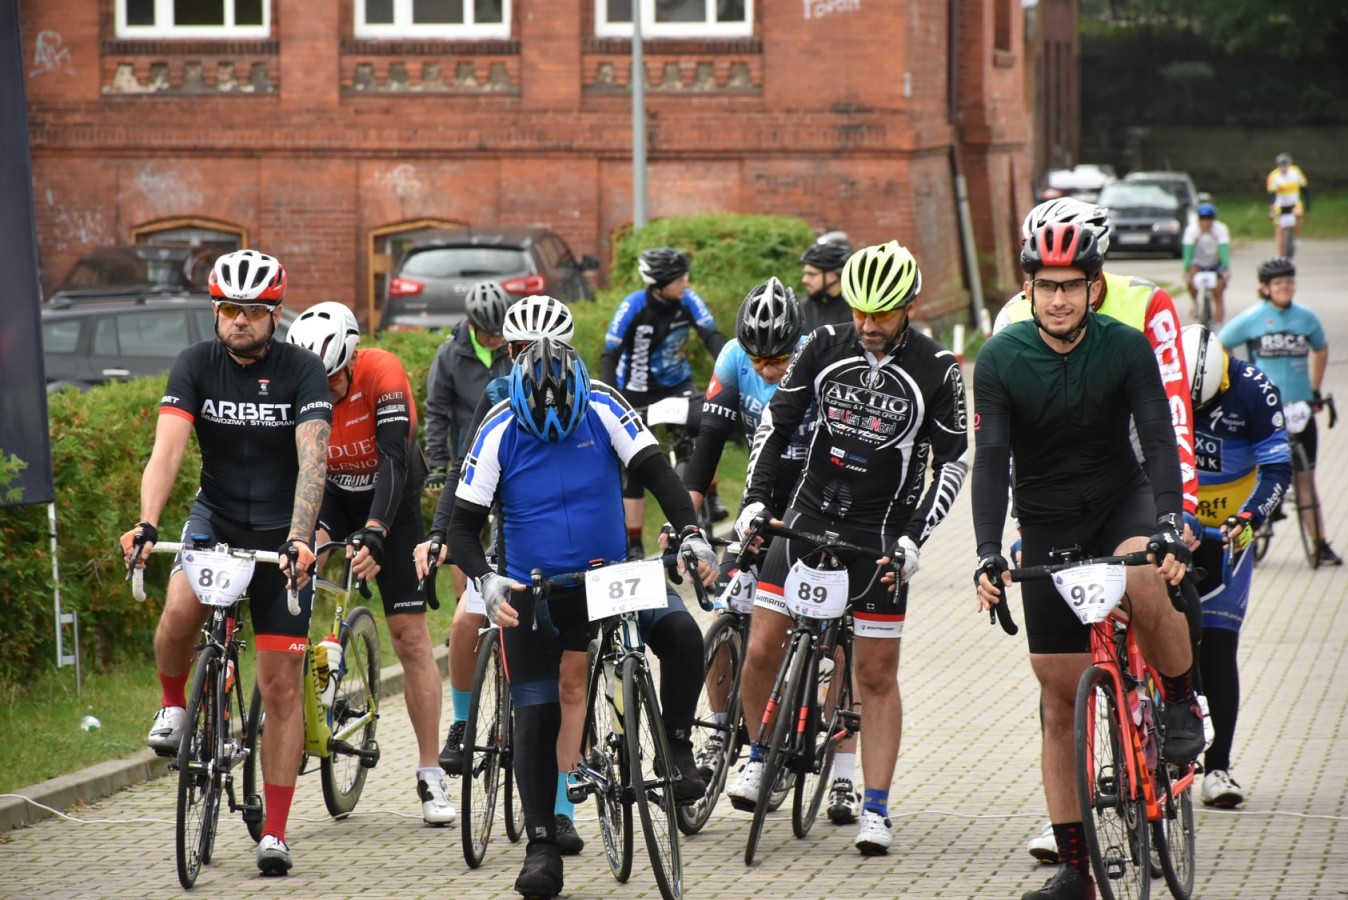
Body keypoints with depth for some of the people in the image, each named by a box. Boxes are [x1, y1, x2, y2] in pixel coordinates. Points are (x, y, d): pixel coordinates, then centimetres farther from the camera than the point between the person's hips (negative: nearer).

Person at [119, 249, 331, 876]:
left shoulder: (302, 371, -13)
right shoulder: (196, 366, -9)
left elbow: (312, 459, -25)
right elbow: (168, 449, -20)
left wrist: (299, 539, -40)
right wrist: (147, 524, -37)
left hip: (282, 532, -1)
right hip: (216, 518, 1)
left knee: (282, 685, -3)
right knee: (181, 611, -31)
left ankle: (274, 834, 4)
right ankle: (174, 707, 1)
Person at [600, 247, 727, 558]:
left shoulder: (688, 300, -13)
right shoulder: (634, 307, -21)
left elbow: (712, 336, -18)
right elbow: (610, 357, -18)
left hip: (677, 384, 2)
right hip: (638, 392, -2)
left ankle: (710, 496, -7)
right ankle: (633, 544, 9)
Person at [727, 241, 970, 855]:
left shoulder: (936, 371, -8)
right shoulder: (826, 346, -2)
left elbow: (952, 461, -4)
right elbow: (777, 420, 4)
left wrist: (913, 536, -14)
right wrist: (756, 499, -7)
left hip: (879, 533, -2)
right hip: (809, 514, 2)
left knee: (877, 676, 0)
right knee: (762, 649, -4)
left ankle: (875, 812, 4)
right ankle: (760, 756, 21)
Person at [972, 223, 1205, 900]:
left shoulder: (1127, 348, -14)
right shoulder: (1001, 359, -13)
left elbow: (1160, 442, -19)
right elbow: (990, 459, -17)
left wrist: (1169, 530, -34)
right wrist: (988, 556, -29)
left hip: (1121, 498, -1)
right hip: (1048, 522, 1)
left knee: (1144, 586, -37)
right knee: (1059, 696, 0)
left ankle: (1181, 703, -6)